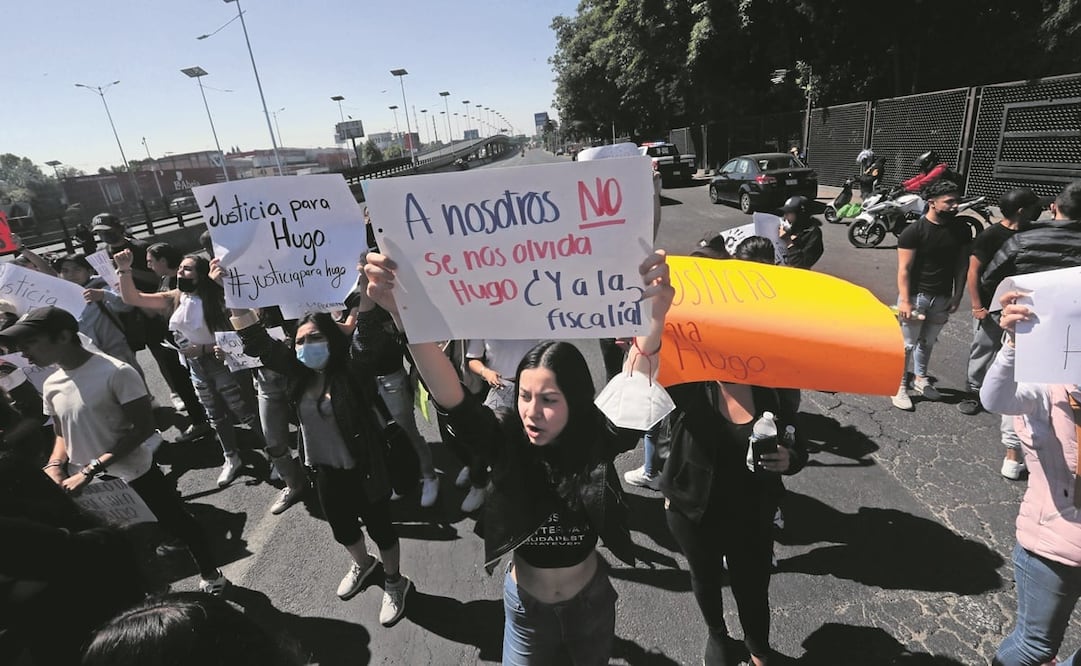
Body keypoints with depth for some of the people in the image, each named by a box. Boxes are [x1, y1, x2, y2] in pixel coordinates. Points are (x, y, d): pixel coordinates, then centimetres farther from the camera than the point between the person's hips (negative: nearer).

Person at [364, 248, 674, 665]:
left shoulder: (598, 440, -24)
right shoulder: (504, 441, -24)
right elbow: (448, 394, -38)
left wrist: (656, 315, -60)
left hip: (590, 599, 1)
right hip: (526, 605, 0)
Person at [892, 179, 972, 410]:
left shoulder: (961, 230, 3)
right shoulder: (914, 231, -13)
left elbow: (961, 265, 8)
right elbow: (904, 269, -15)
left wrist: (957, 296, 4)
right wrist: (905, 300, -19)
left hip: (943, 297, 5)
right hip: (916, 295, -5)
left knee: (927, 342, 18)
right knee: (907, 344, 0)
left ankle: (920, 378, 34)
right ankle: (900, 386, 10)